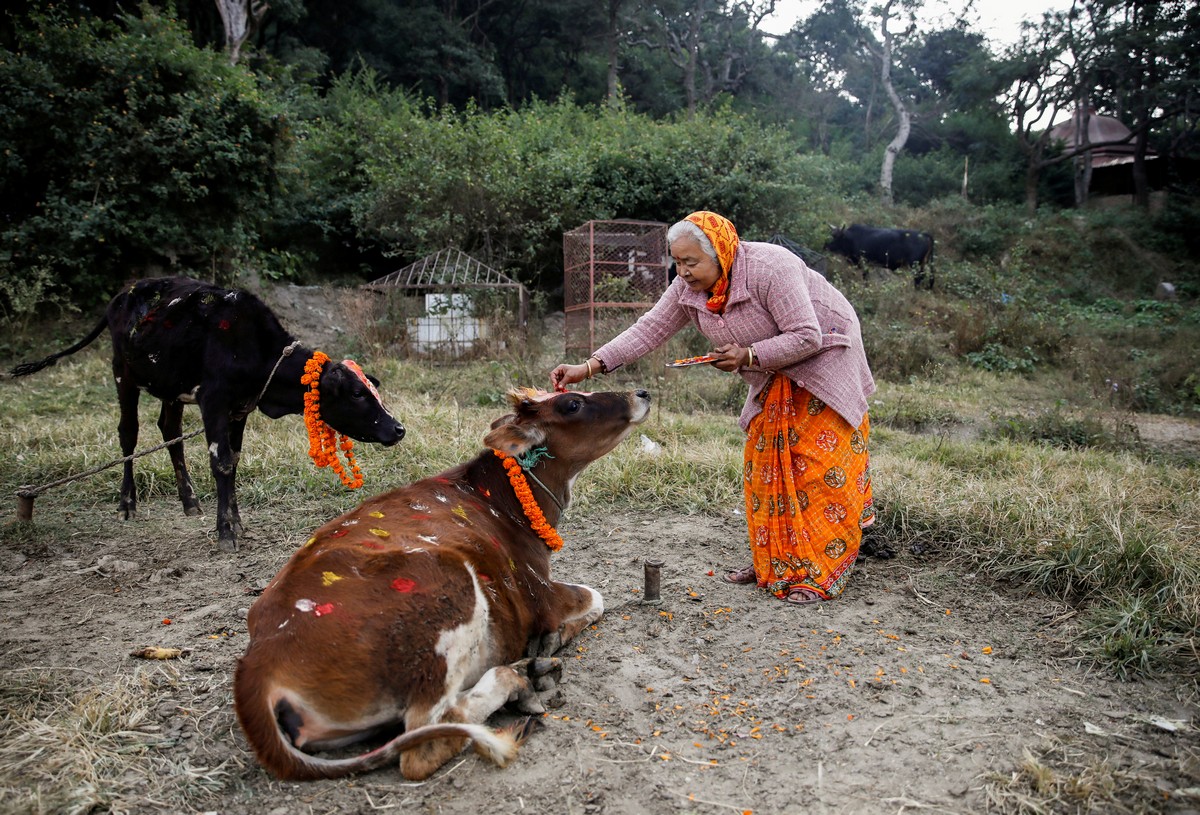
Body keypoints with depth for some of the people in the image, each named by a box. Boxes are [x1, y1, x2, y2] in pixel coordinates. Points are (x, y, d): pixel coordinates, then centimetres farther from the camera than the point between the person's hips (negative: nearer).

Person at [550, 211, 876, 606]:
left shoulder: (769, 268, -31)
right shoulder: (687, 288, -10)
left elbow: (807, 337, -29)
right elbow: (649, 329, -11)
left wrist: (747, 356, -33)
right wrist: (589, 367, -20)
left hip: (822, 358, -7)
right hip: (775, 375, 7)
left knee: (817, 467, -9)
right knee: (764, 463, 4)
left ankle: (823, 573, -1)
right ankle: (774, 563, 14)